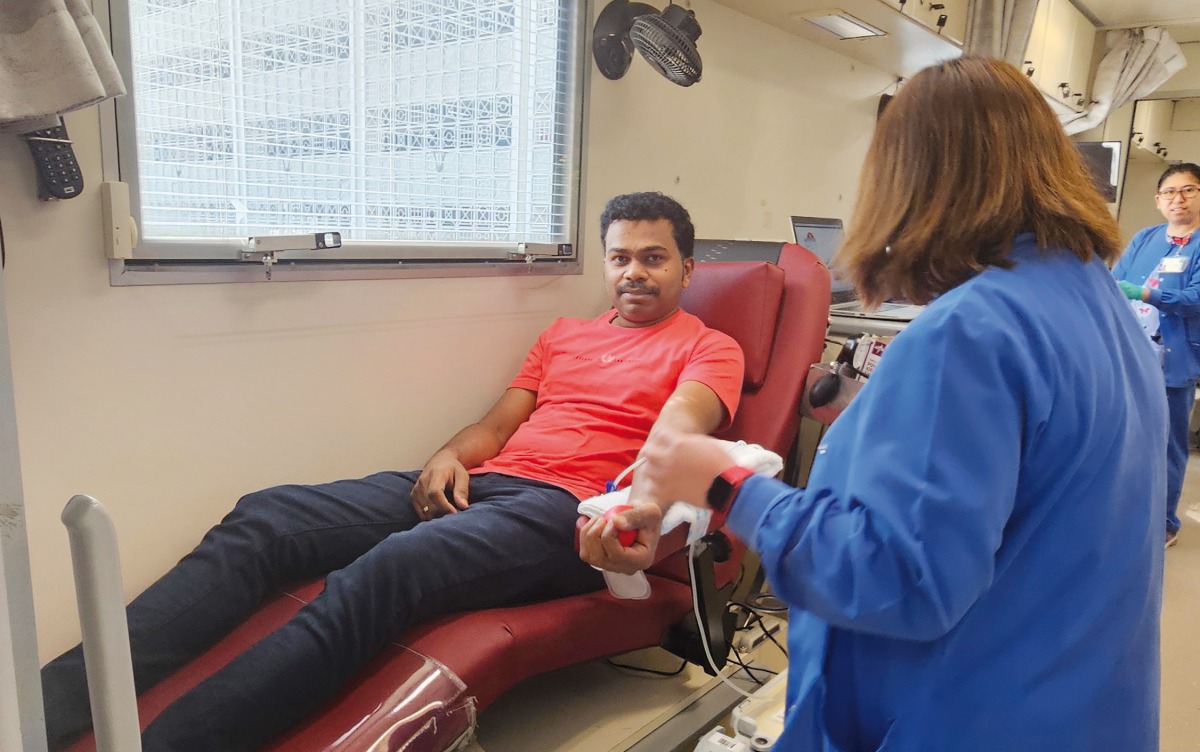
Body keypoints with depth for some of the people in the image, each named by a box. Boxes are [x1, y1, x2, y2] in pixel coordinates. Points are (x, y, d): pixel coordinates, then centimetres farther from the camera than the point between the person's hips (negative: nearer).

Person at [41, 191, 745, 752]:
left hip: (567, 509, -6)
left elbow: (679, 430, -8)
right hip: (476, 485, 6)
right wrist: (448, 457, 0)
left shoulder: (709, 349, 12)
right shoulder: (563, 333, 29)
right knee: (263, 518, -13)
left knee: (387, 570, -35)